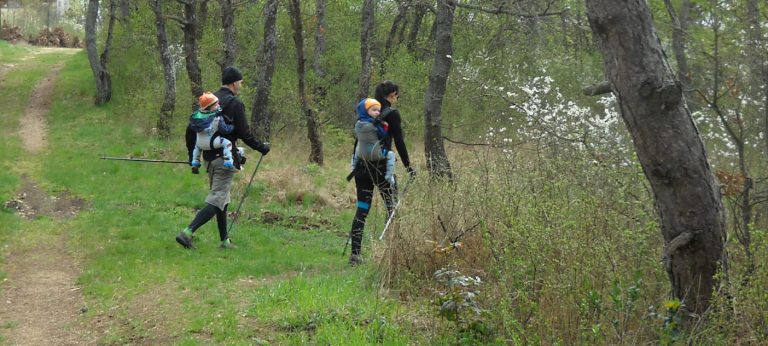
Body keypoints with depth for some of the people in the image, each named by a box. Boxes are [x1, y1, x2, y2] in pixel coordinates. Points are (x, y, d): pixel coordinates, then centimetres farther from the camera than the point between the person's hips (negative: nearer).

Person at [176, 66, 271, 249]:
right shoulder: (235, 104, -10)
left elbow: (191, 129, 11)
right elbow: (244, 134, -13)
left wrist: (192, 155, 18)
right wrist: (262, 147, 2)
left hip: (209, 157, 8)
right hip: (225, 158, -8)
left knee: (222, 199, 18)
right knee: (216, 200, -8)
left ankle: (225, 241, 23)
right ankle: (187, 233, -22)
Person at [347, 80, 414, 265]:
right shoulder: (392, 114, -7)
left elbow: (358, 140, 13)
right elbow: (399, 142, -8)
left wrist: (355, 164, 20)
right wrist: (408, 166, 0)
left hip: (362, 166, 6)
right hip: (382, 166, -6)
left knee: (361, 209, 7)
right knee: (392, 208, 5)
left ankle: (355, 253, 3)